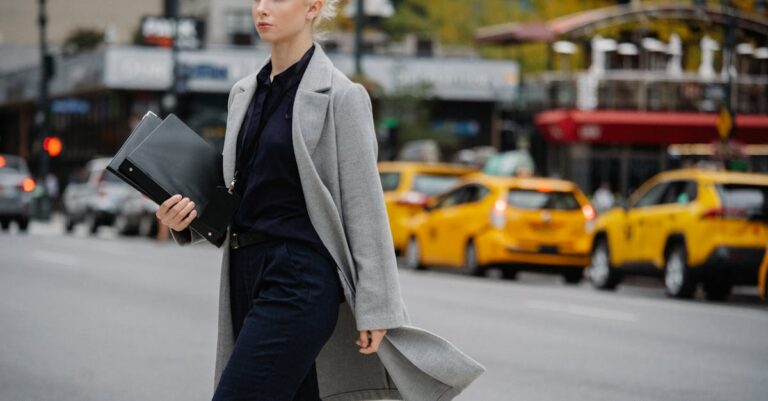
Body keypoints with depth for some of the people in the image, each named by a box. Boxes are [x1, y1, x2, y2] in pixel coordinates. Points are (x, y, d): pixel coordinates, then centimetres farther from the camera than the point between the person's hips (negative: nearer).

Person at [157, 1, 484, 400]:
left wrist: (374, 308, -12)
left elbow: (365, 208, -9)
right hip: (247, 277, 8)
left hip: (298, 281, -8)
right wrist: (186, 220, -1)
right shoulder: (245, 93, 14)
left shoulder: (339, 96, -8)